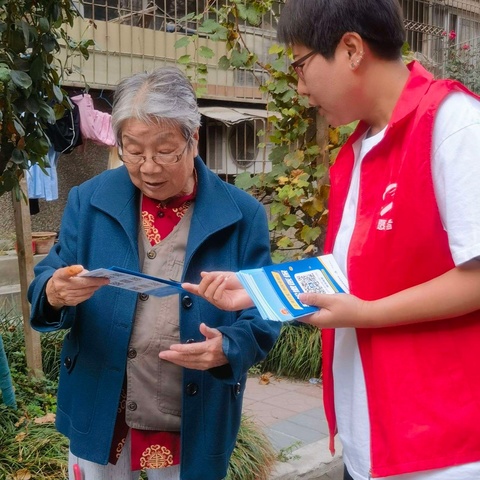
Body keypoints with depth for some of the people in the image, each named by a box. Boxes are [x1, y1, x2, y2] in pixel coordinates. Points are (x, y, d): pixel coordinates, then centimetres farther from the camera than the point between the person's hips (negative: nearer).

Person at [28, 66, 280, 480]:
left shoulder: (242, 215, -8)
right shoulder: (89, 200, -4)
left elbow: (262, 318, -6)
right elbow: (44, 286, -2)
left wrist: (226, 348, -27)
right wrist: (55, 292, -26)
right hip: (99, 417, 1)